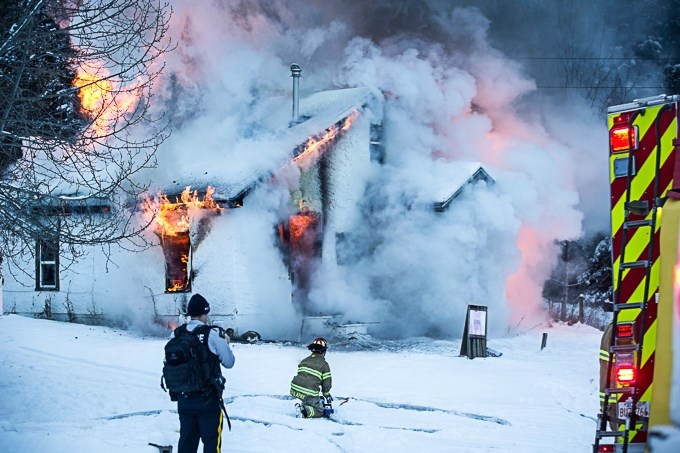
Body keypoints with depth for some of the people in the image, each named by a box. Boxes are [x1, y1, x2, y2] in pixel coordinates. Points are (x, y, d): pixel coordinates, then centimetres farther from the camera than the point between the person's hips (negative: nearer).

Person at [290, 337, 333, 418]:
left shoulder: (304, 361, 20)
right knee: (319, 412, 8)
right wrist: (327, 394, 26)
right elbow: (327, 383, 4)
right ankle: (305, 410, -19)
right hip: (310, 394, -7)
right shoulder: (324, 364, 1)